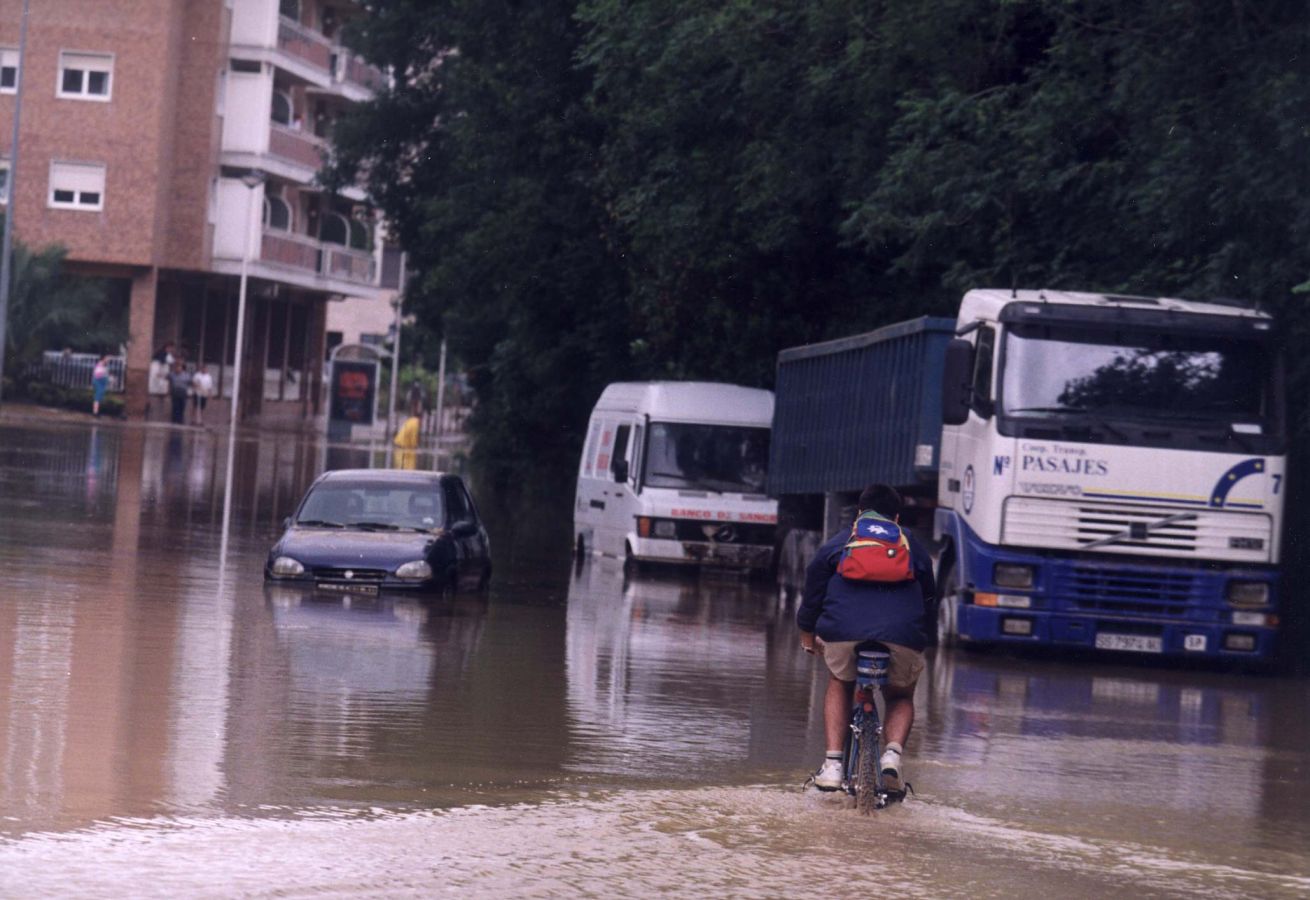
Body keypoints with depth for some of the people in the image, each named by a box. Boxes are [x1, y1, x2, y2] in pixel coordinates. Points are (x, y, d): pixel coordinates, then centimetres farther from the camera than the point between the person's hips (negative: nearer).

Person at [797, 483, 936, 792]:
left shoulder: (836, 544, 26)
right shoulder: (911, 545, 30)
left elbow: (813, 592, 30)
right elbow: (928, 594, 37)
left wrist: (808, 635, 46)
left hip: (843, 631, 0)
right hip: (903, 636, 0)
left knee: (839, 685, 30)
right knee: (900, 696, 28)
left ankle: (832, 763, 14)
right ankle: (893, 752, -1)